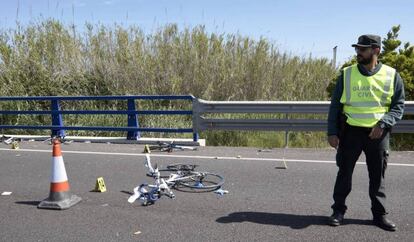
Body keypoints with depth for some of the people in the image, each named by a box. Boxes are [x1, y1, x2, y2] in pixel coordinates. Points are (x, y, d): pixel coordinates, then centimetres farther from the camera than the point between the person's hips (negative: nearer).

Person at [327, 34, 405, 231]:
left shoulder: (391, 76, 0)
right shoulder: (346, 74, 1)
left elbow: (398, 107, 2)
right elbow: (335, 105, 3)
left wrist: (383, 124, -15)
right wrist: (332, 132, -4)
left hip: (378, 133, 0)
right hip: (351, 131, 0)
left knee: (378, 176, 10)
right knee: (344, 172, 6)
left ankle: (379, 214, 24)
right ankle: (338, 211, 18)